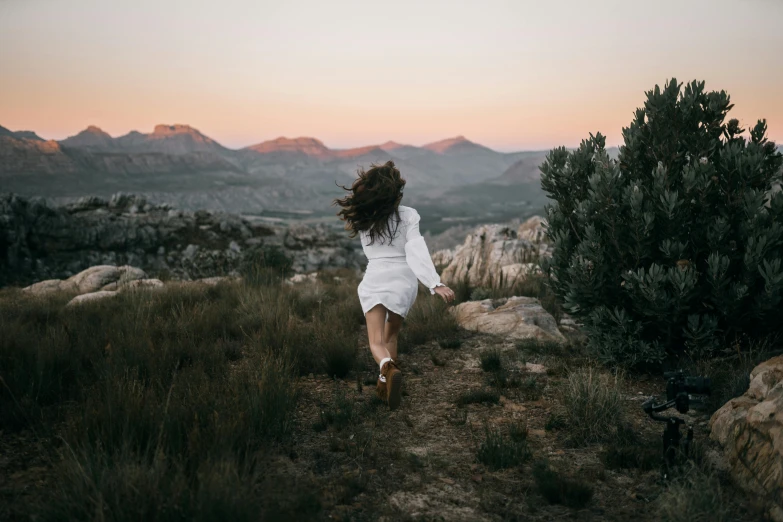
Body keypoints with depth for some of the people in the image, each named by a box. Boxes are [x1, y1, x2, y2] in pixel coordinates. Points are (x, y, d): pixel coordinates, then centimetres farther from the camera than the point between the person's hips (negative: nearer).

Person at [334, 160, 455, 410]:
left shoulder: (362, 217, 0)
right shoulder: (407, 215, -8)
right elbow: (417, 252, -19)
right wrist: (435, 283, -26)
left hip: (374, 279, 0)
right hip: (403, 280, 0)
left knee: (377, 341, -5)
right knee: (391, 334, 22)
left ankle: (388, 369, -36)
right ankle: (385, 381, 18)